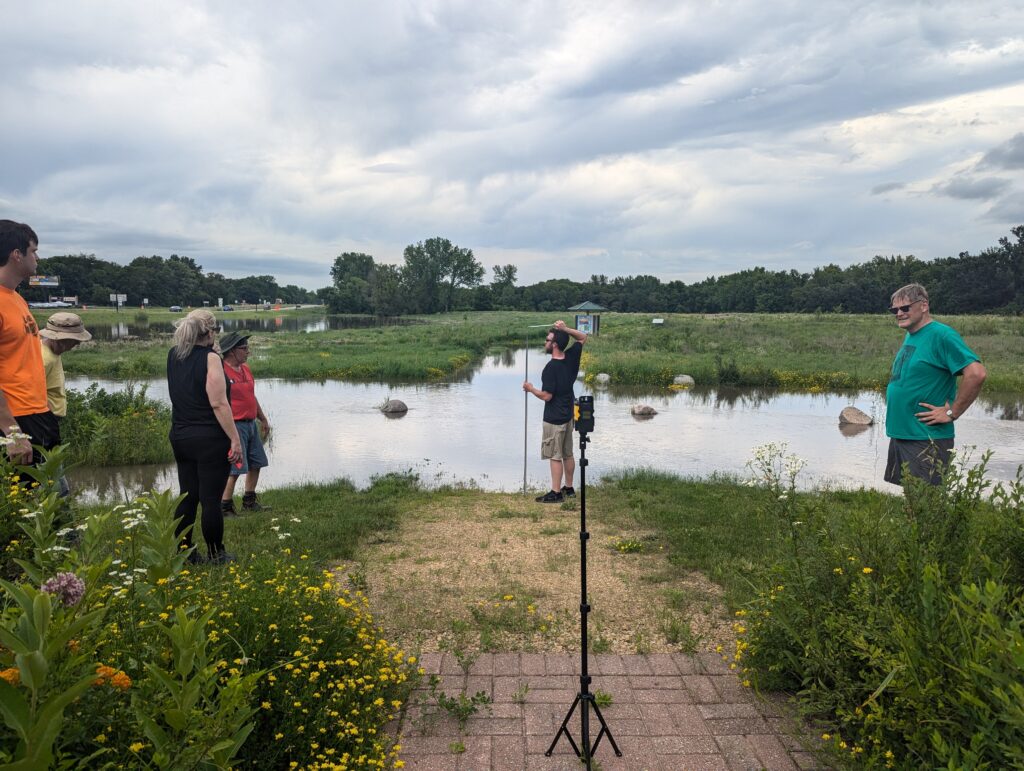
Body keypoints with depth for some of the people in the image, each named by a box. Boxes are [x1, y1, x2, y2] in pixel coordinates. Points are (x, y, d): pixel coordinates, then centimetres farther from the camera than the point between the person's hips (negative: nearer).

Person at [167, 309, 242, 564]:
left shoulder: (173, 355, 7)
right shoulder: (210, 358, -14)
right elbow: (219, 404, -20)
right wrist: (235, 439, -17)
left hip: (180, 437, 7)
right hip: (211, 440, -7)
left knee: (187, 497, 14)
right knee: (211, 499, 2)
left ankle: (183, 552, 21)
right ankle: (216, 554, 13)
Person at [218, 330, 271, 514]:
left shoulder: (245, 368, 12)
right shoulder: (221, 371, -15)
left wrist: (263, 419, 25)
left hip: (251, 424, 9)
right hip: (235, 426, -9)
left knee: (256, 464, 16)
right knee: (234, 468, -8)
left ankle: (249, 501, 29)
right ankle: (225, 507, 3)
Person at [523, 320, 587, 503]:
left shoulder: (551, 368, -22)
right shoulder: (571, 357, -2)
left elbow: (546, 396, -21)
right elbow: (583, 338, 14)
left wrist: (531, 389, -3)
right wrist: (565, 329, -2)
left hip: (554, 418, -8)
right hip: (567, 415, 8)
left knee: (555, 456, 0)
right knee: (568, 454, 16)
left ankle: (556, 493, 6)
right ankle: (569, 488, 26)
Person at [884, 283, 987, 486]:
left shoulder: (941, 335, -15)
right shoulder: (910, 336, 12)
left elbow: (976, 374, -25)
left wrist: (952, 413, -18)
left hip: (926, 440, -9)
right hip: (899, 435, 9)